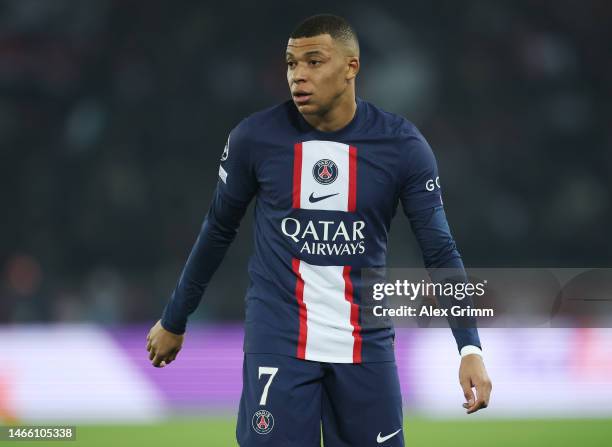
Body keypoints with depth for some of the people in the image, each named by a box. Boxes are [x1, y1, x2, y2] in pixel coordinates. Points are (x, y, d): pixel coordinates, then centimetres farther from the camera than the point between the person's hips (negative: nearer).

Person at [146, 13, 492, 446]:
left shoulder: (402, 145, -6)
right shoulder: (254, 137, -5)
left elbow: (440, 251, -4)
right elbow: (219, 231, 9)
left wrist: (470, 347, -15)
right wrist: (173, 321, 17)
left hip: (366, 345, 1)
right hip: (277, 341, -1)